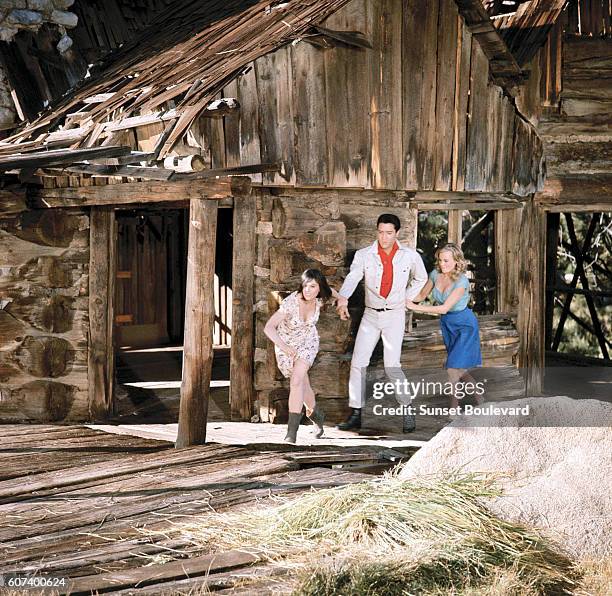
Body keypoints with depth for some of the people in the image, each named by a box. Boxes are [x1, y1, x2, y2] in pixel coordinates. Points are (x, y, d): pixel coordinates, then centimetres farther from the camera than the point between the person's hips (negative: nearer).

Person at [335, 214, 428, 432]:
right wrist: (343, 298, -43)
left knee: (391, 366, -11)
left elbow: (421, 278, 16)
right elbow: (352, 277, -24)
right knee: (358, 363, -2)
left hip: (395, 316, -2)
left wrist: (406, 300, 6)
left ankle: (408, 412, 4)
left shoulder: (410, 256, -4)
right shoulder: (364, 255, -7)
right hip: (370, 315, 2)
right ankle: (355, 414, 7)